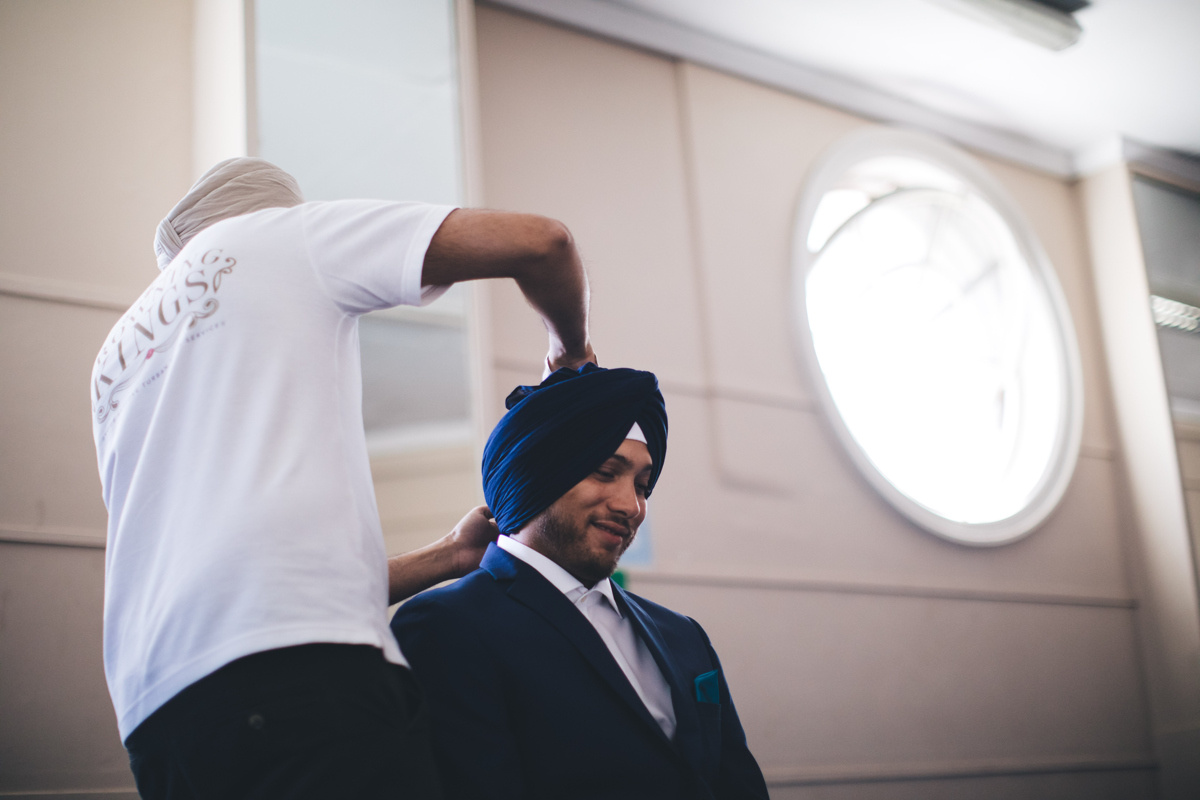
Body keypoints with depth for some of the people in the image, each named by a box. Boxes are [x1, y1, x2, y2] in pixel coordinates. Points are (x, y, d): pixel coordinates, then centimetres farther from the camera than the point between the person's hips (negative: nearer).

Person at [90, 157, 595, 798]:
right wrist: (571, 351, 26)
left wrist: (450, 556, 30)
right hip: (297, 659, -7)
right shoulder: (279, 230, 15)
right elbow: (539, 242, 6)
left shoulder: (118, 359, 32)